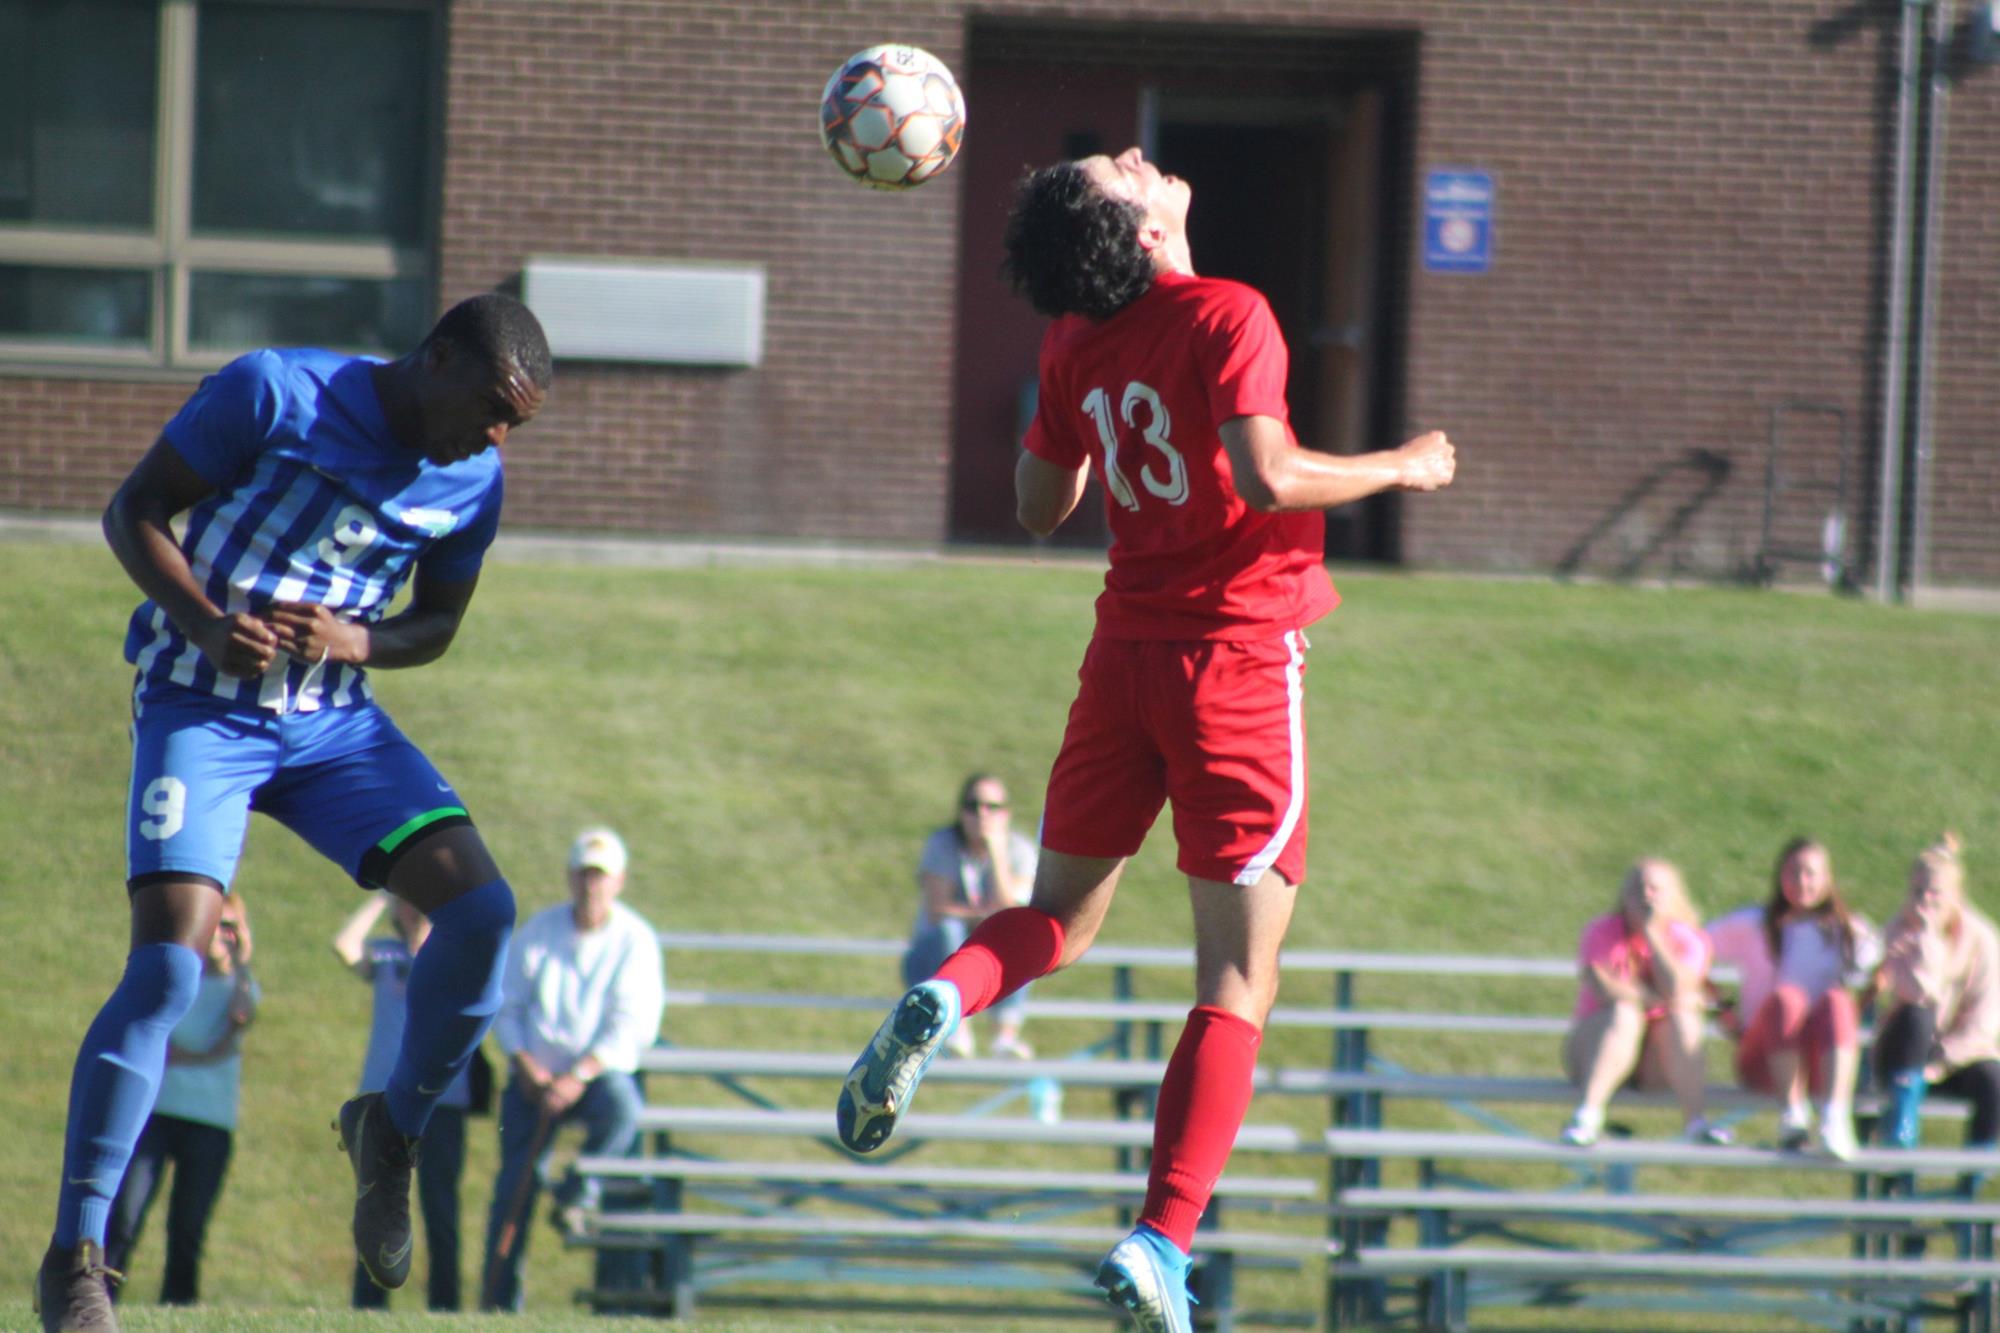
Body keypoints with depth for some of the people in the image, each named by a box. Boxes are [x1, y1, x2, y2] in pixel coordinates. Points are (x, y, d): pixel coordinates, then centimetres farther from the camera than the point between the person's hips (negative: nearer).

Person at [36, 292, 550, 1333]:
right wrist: (206, 623, -23)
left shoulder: (473, 482, 4)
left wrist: (354, 641, -7)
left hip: (335, 721, 5)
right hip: (201, 710, -5)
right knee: (168, 967, -19)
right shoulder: (276, 392, -12)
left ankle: (393, 1132, 12)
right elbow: (133, 512, -6)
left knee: (481, 909, -13)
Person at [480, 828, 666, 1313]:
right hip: (535, 1075, 2)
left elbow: (633, 1027, -11)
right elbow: (506, 1005, 6)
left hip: (600, 1072, -2)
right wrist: (525, 1066, -10)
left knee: (622, 1109, -35)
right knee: (516, 1180, -9)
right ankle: (499, 1300, -3)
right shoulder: (539, 930, 3)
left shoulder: (635, 941, -5)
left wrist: (579, 1076, -21)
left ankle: (576, 1196, -9)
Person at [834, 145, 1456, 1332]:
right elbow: (1266, 478, -24)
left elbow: (1040, 509, 16)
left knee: (1062, 913, 23)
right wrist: (1400, 469, -9)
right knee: (1238, 979, -2)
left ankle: (943, 1000, -11)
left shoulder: (1078, 345, 6)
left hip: (1126, 647, 5)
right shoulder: (1228, 317, -13)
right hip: (1239, 653, -5)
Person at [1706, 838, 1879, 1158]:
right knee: (1786, 999, -33)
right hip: (1763, 1058, -1)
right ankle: (1792, 1114, -44)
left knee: (1836, 1001, -33)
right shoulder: (1752, 925, 13)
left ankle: (1835, 1118, -52)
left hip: (1821, 1060, 1)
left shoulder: (1848, 930, 18)